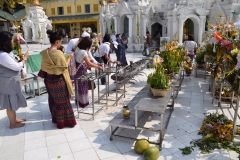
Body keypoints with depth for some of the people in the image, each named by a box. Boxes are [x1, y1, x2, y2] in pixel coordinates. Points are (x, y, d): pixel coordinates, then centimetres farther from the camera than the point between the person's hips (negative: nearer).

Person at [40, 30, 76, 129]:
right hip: (59, 80, -8)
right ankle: (66, 121, 17)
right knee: (63, 101, 5)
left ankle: (56, 118, 36)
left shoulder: (45, 53, 2)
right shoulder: (58, 53, -22)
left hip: (49, 79, 8)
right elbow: (64, 67, -16)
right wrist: (69, 58, -2)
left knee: (53, 99, 20)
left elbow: (45, 67, 9)